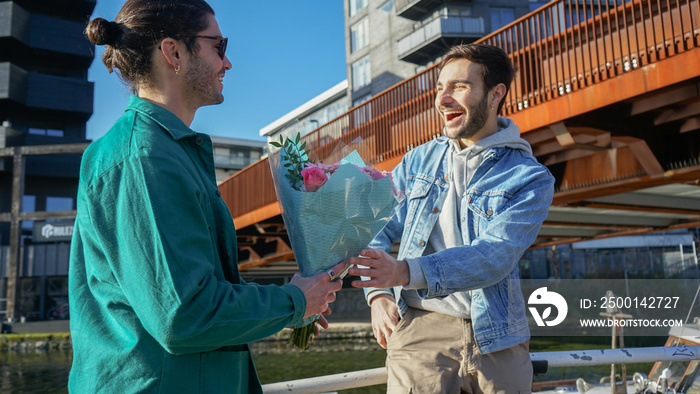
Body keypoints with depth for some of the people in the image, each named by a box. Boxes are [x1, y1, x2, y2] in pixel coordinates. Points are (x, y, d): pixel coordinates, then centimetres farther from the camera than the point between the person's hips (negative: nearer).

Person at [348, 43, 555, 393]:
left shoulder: (531, 178, -3)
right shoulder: (419, 160, 9)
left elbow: (494, 257, -17)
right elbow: (376, 229, 11)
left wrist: (407, 272, -30)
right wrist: (378, 295, -6)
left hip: (496, 340, -1)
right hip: (419, 328, 1)